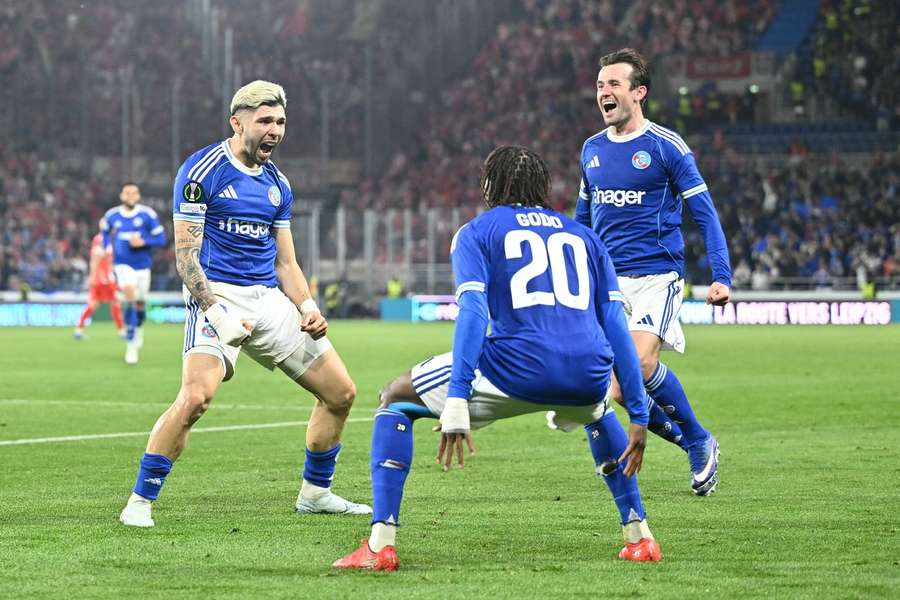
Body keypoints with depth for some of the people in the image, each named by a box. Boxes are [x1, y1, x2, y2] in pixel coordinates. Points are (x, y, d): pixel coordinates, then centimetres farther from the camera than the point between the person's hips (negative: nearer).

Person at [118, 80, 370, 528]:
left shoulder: (277, 184, 15)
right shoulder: (201, 171, -6)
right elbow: (186, 256, -10)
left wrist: (308, 308, 0)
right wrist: (217, 313, -22)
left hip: (270, 301, 7)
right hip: (217, 295, -7)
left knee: (341, 393, 6)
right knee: (195, 397, -29)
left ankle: (314, 492, 25)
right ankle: (139, 502, -17)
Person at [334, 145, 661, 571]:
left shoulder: (476, 232, 13)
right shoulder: (584, 237, 25)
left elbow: (473, 310, -5)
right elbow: (616, 327, 17)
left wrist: (456, 400, -14)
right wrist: (638, 416, 17)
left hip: (516, 369, -4)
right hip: (589, 374, 4)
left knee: (396, 399, 18)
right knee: (598, 412, 43)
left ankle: (381, 544, 6)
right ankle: (638, 536, 34)